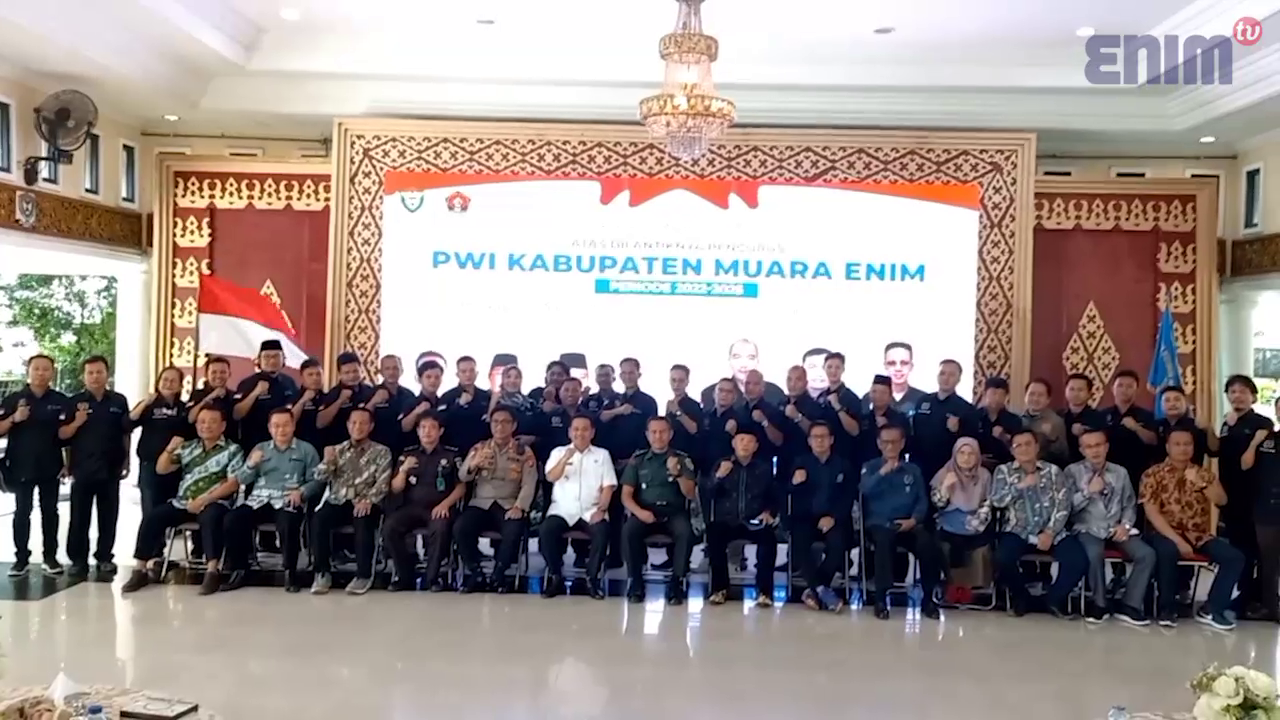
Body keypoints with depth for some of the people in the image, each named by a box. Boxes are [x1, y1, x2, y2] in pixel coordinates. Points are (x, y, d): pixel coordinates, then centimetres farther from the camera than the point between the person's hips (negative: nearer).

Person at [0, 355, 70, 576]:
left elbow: (65, 434, -2)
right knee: (21, 512, 4)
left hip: (50, 466, 0)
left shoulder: (61, 401, 0)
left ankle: (51, 557, 15)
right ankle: (21, 558, 12)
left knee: (49, 511, 8)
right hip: (21, 466, 0)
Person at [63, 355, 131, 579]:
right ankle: (78, 560, 12)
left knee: (108, 517, 6)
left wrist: (126, 461, 6)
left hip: (110, 468, 1)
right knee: (79, 517, 4)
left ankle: (105, 559, 15)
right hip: (82, 468, -1)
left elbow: (125, 434, 8)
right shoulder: (75, 402, 1)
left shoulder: (119, 401, 5)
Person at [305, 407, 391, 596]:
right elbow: (321, 478, 9)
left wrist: (368, 500, -23)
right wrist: (327, 461, -11)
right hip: (337, 502, 3)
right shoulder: (337, 450, 18)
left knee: (363, 522, -36)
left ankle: (364, 575, -23)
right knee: (318, 519, -29)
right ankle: (323, 573, -17)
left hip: (363, 504, -3)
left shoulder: (381, 452, 8)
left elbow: (383, 483, -4)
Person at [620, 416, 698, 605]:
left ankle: (676, 583, -18)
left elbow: (691, 495, 1)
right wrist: (639, 511, -15)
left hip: (674, 512, 0)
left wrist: (677, 474, -16)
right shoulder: (637, 459, 10)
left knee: (685, 532, -33)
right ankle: (636, 582, -15)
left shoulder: (682, 459, 8)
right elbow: (626, 495, 5)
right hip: (645, 512, 1)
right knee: (628, 530, -31)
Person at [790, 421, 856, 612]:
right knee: (799, 543, -31)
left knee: (838, 544, -32)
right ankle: (823, 591, -25)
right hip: (806, 518, 1)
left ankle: (814, 590, -21)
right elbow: (789, 496, 7)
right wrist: (795, 483, -17)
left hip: (834, 520, 0)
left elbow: (849, 498, 3)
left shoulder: (844, 465, 12)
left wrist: (833, 517, -15)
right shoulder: (801, 463, 15)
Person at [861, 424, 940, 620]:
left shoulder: (913, 470, 17)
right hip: (879, 524, -2)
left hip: (907, 524, 2)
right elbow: (865, 490, -10)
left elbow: (922, 501, 10)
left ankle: (928, 598, -10)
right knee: (885, 540, -37)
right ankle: (881, 598, -26)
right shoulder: (870, 467, 10)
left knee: (927, 543, -29)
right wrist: (883, 472, -22)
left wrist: (914, 519, -8)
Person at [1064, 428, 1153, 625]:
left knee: (1147, 554, -21)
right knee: (1094, 554, -35)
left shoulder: (1120, 473, 14)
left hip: (1116, 529, 4)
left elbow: (1130, 505, 13)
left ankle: (1128, 606, -8)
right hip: (1088, 529, -4)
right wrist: (1089, 491, -12)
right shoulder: (1072, 472, 3)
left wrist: (1125, 524, -5)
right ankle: (1099, 604, -11)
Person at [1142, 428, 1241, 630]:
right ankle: (1166, 608, -16)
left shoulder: (1203, 474, 10)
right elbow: (1152, 513, -12)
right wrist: (1178, 540, -21)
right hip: (1165, 533, -5)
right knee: (1168, 551, -37)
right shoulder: (1153, 474, -4)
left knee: (1235, 557, -16)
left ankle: (1210, 609, -4)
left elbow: (1222, 501, -3)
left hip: (1199, 535, 5)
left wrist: (1200, 483, -20)